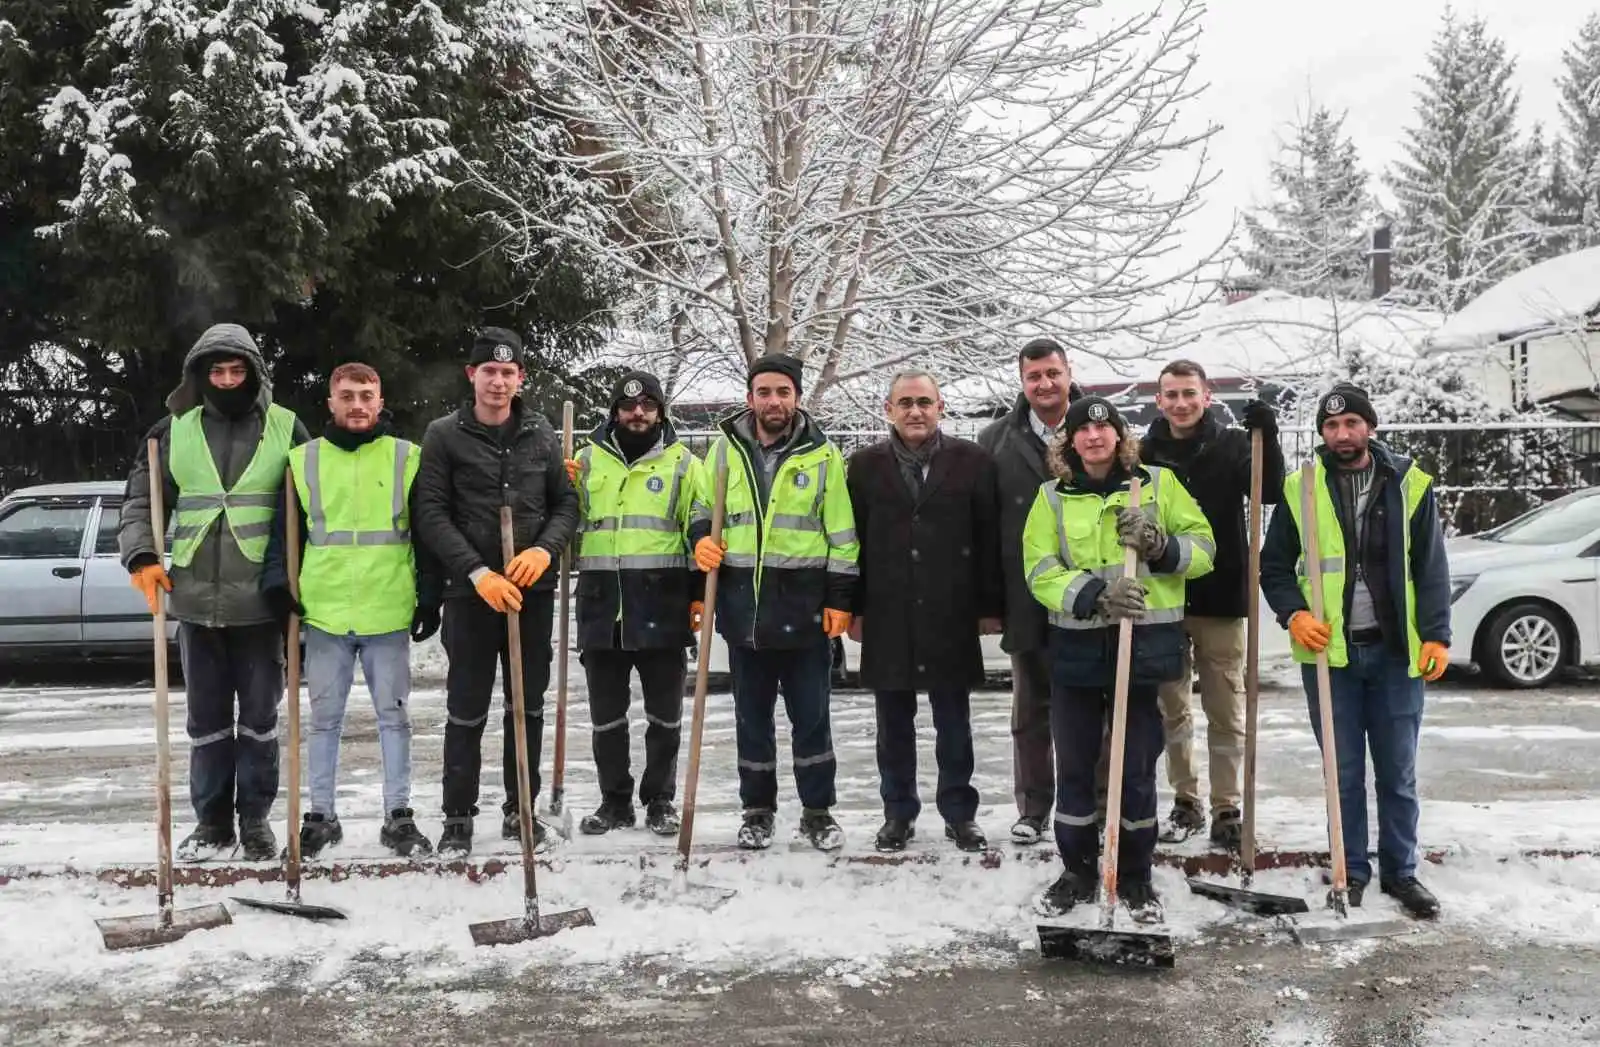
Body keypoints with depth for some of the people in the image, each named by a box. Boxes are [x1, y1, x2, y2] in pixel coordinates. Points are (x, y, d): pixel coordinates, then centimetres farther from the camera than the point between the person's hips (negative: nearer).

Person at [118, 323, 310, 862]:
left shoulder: (285, 428, 1)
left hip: (260, 599, -2)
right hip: (196, 598, 2)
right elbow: (140, 500, 10)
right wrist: (141, 556, -6)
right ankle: (212, 821, 21)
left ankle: (255, 818, 19)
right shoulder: (174, 431, 6)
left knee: (259, 715, 7)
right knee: (207, 717, 10)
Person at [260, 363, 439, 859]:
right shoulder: (303, 460, 6)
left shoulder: (407, 458, 4)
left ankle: (398, 814, 14)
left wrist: (429, 598, 2)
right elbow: (283, 530, 9)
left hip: (389, 612, -1)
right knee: (325, 718, 9)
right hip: (324, 612, 1)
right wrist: (278, 581, -5)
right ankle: (321, 814, 19)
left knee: (393, 714, 6)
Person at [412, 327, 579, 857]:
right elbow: (431, 514, -7)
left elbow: (566, 502, 8)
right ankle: (458, 818, 15)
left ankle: (520, 809, 23)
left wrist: (545, 549, -11)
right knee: (467, 711, 3)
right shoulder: (444, 435, -2)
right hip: (471, 592, -3)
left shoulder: (541, 434, 6)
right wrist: (477, 572, -16)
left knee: (529, 707, 11)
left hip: (533, 590, 3)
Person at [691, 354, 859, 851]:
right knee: (752, 716, 11)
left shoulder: (823, 454, 0)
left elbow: (841, 533, 1)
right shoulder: (726, 449, 5)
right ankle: (757, 810, 23)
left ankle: (817, 811, 19)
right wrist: (702, 538, -5)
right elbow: (702, 509, 17)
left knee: (811, 716, 6)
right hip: (743, 607, 2)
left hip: (805, 608, -2)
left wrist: (840, 598, -3)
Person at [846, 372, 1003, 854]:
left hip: (951, 616, -1)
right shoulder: (866, 465, 5)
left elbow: (989, 538, 0)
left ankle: (959, 813, 20)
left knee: (954, 723, 8)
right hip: (887, 616, 1)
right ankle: (898, 812, 22)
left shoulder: (972, 461, 1)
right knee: (894, 723, 10)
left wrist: (990, 605, -2)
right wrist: (852, 607, 2)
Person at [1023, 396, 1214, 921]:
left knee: (1138, 768, 6)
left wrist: (1160, 546, -17)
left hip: (1146, 644, -1)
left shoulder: (1159, 483, 4)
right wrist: (1095, 594, -21)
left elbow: (1202, 545, 4)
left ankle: (1136, 876, 22)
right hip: (1076, 647, 1)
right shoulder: (1053, 497, 4)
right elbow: (1040, 570, -5)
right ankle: (1077, 871, 25)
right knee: (1074, 768, 9)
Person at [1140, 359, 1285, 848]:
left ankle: (1226, 809, 15)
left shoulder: (1233, 445, -2)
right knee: (1172, 709, 11)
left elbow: (1271, 493, -15)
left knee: (1226, 712, 5)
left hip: (1221, 601, -2)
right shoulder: (1146, 453, 2)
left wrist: (1268, 438, -28)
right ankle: (1186, 802, 24)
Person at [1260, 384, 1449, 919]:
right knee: (1344, 771, 9)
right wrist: (1295, 615, -11)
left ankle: (1400, 871, 22)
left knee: (1397, 772, 10)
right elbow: (1274, 565, 5)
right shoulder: (1300, 490, 0)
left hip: (1396, 651, 0)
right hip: (1329, 652, 0)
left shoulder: (1409, 485, 1)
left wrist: (1435, 635, -7)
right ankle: (1352, 870, 22)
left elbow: (1431, 568, 1)